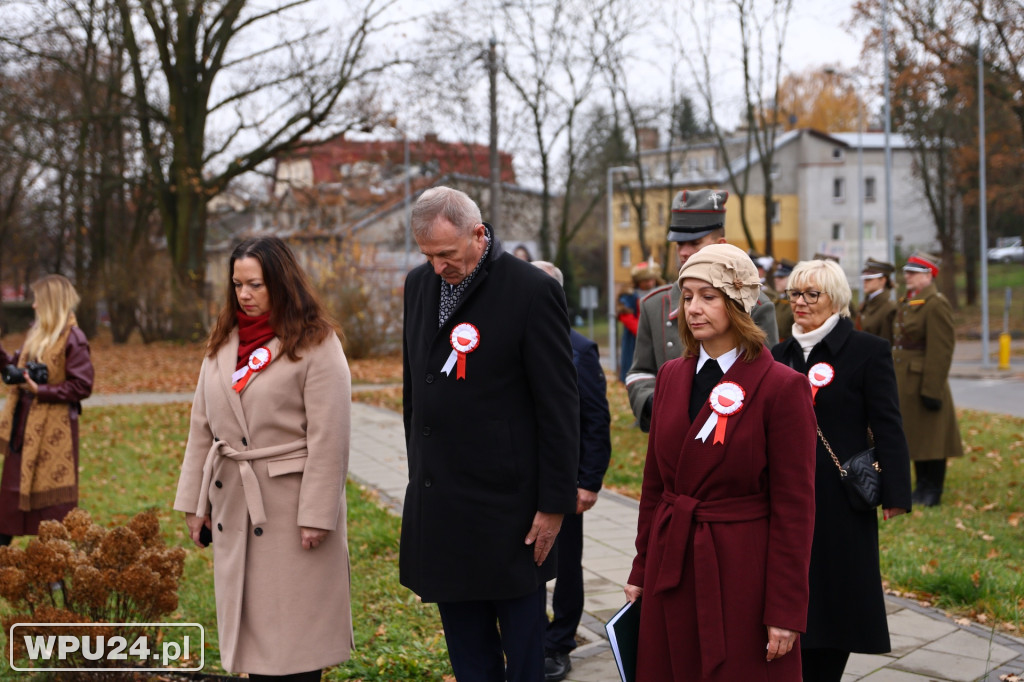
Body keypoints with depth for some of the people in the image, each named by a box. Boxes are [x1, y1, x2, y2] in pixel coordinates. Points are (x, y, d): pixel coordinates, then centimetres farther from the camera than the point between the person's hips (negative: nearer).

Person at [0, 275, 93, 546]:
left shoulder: (72, 338, -14)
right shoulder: (36, 332, 10)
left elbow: (82, 386, -17)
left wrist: (41, 390, -21)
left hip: (52, 430, -8)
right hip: (24, 424, 8)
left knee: (52, 495, 0)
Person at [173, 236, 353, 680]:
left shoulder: (316, 346, -8)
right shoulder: (222, 344, 12)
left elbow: (328, 439, -13)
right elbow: (202, 428, 14)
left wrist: (316, 515, -16)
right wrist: (195, 502, 11)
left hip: (291, 504, -6)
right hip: (233, 505, 6)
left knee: (293, 631, -1)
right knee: (247, 623, 11)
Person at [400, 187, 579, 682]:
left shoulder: (533, 292, -13)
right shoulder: (419, 283, 8)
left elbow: (558, 408, -11)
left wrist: (555, 503, -11)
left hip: (504, 505, -6)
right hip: (437, 501, 6)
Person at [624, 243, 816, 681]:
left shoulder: (781, 386, -10)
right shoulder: (671, 376, 7)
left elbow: (794, 507, -11)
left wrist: (785, 611, -12)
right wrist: (641, 571, 13)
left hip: (742, 571, -5)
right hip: (671, 570, 5)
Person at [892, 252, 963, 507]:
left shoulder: (936, 304, -16)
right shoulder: (907, 303, 13)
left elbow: (941, 351, -20)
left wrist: (932, 390, -22)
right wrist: (894, 381, 18)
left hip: (923, 382, -9)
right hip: (905, 384, 9)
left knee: (929, 437, 0)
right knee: (913, 438, 15)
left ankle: (933, 492, 8)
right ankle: (922, 487, 25)